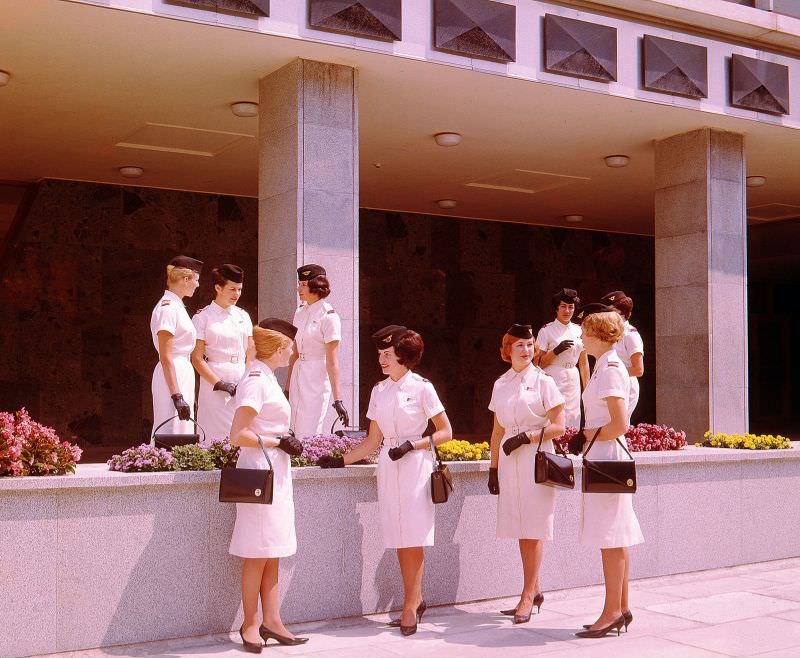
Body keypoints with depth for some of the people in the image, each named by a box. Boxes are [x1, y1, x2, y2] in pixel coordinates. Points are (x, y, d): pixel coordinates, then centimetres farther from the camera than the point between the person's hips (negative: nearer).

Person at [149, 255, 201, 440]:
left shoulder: (176, 306, 16)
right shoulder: (167, 308, -13)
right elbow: (165, 357, -18)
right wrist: (177, 396, -22)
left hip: (183, 374, 10)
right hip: (172, 377, -10)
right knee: (172, 433, -9)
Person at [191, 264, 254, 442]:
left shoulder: (243, 316, 13)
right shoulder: (203, 317, -1)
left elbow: (250, 352, 13)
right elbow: (197, 358, -5)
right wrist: (219, 383, -14)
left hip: (242, 380, 4)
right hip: (215, 381, -4)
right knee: (218, 436, -5)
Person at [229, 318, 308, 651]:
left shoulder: (266, 378, 15)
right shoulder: (255, 381, -14)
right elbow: (238, 435, -20)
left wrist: (286, 441, 10)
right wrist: (278, 442, -13)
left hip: (276, 473, 10)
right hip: (261, 473, -10)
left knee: (272, 554, 11)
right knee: (259, 553, -2)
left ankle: (271, 621, 16)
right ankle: (250, 624, 8)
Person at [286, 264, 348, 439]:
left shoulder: (329, 316, -13)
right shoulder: (300, 312, 9)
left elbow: (332, 362, -17)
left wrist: (338, 399, -21)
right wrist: (288, 383, 18)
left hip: (317, 378, -7)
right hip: (298, 376, 7)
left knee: (308, 436, -7)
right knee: (296, 433, 9)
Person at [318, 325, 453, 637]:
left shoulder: (421, 387, -3)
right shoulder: (378, 390, 11)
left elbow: (445, 432, -2)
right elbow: (373, 440, 14)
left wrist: (412, 445, -14)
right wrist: (342, 460, 7)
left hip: (415, 465, -5)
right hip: (388, 467, 5)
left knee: (413, 536, -6)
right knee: (398, 537, 4)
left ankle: (410, 605, 0)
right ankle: (415, 601, 14)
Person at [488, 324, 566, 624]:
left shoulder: (543, 382, -1)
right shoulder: (501, 384, 13)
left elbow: (558, 426, -5)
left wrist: (527, 436, -15)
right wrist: (493, 467, 14)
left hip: (536, 457, -5)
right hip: (510, 461, 5)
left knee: (533, 529, -5)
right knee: (520, 529, 7)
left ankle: (528, 595, -2)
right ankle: (534, 591, 17)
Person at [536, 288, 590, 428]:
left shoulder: (578, 331, 11)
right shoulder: (546, 330, -2)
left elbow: (583, 363, 15)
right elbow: (539, 363, -5)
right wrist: (556, 350, -18)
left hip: (573, 380, 5)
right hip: (553, 380, -5)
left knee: (573, 420, 4)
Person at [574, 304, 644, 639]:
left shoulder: (610, 368, -14)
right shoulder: (604, 366, 16)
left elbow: (620, 424, -21)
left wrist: (593, 435, -7)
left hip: (607, 456, -10)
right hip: (605, 457, 10)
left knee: (610, 538, -6)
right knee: (616, 539, 12)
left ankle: (612, 611, 0)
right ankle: (622, 608, 18)